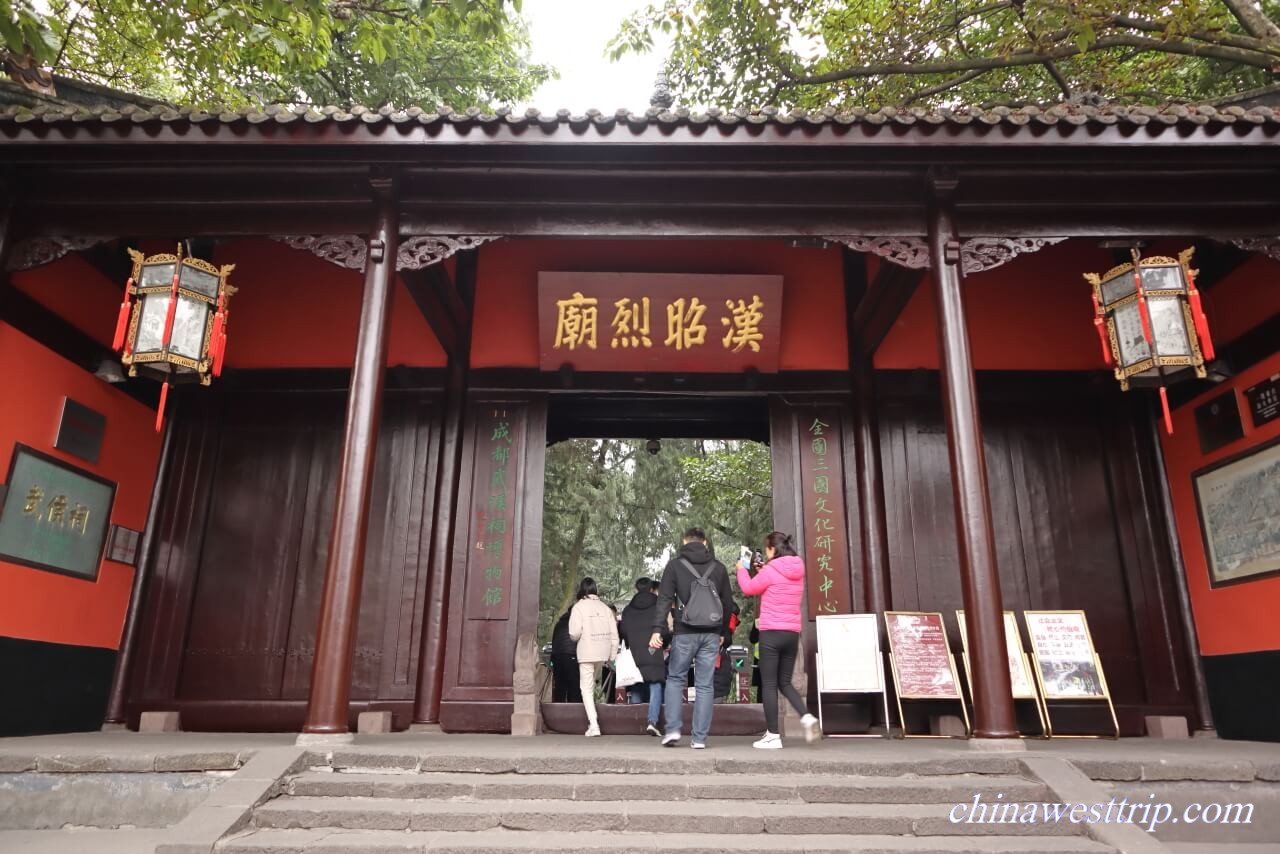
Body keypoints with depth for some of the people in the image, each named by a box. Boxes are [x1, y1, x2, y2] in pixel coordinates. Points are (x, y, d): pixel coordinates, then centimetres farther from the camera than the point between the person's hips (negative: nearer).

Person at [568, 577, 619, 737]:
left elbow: (575, 633, -13)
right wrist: (613, 655, 11)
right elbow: (614, 633, 4)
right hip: (603, 652, 4)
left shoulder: (579, 607, -6)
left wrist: (575, 637, 10)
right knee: (592, 683, 22)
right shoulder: (605, 607, 5)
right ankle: (593, 722, 24)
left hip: (586, 653, -4)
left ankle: (593, 724, -9)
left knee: (587, 688, 1)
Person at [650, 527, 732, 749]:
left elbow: (664, 599, -8)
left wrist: (657, 629, -11)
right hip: (711, 634, 2)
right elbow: (728, 603, 13)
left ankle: (673, 729, 3)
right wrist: (723, 632, 21)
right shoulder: (718, 567, 10)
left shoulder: (675, 565, 1)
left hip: (684, 633, -2)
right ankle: (700, 738, 6)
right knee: (704, 685, 6)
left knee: (675, 679, 13)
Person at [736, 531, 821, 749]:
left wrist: (742, 569, 19)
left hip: (771, 633, -7)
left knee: (769, 684, 1)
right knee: (785, 682, 16)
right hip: (792, 633, 7)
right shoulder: (797, 571, 10)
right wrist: (762, 572, 20)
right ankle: (807, 717, -6)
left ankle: (773, 735, 1)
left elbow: (749, 588, 3)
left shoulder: (771, 570, -10)